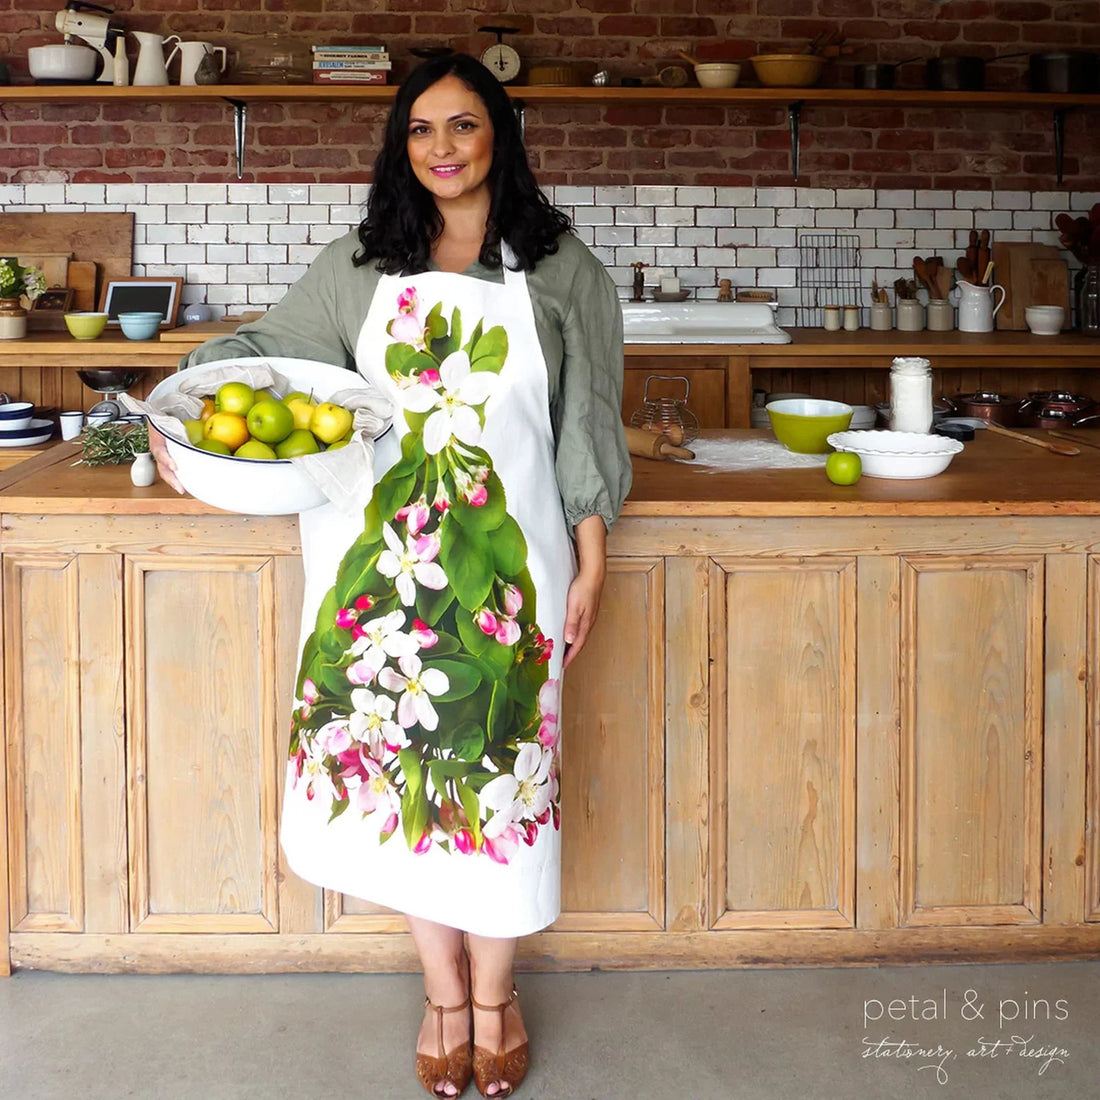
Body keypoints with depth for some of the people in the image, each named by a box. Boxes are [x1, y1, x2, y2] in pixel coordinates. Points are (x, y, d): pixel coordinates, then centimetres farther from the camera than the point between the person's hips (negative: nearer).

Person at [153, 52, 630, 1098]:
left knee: (495, 760, 0)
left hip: (507, 552, -2)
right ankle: (444, 988, 22)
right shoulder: (361, 265, 8)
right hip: (384, 552, 2)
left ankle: (493, 992, 21)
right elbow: (270, 344, 6)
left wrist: (590, 561, 1)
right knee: (394, 759, 3)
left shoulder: (558, 267, 3)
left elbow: (588, 421, 4)